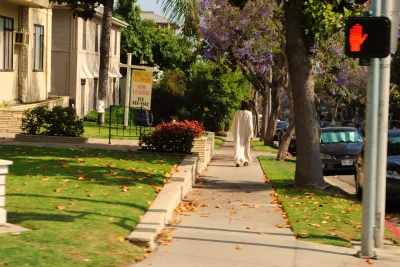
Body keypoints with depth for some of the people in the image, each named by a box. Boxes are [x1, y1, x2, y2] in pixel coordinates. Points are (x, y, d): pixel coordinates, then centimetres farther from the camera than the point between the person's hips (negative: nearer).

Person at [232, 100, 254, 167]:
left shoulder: (237, 113, -3)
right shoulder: (249, 114, -9)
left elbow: (234, 124, 3)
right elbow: (250, 125, -9)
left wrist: (234, 133, 15)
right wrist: (251, 134, -1)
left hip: (238, 133, 0)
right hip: (246, 134, 0)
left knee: (238, 146, -2)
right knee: (245, 146, 15)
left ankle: (237, 160, -20)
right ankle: (246, 161, 24)